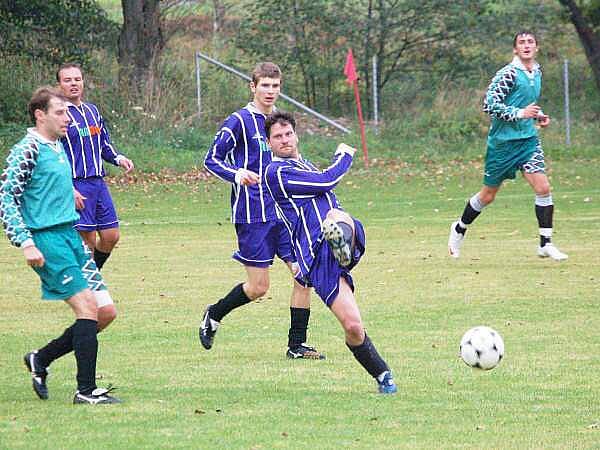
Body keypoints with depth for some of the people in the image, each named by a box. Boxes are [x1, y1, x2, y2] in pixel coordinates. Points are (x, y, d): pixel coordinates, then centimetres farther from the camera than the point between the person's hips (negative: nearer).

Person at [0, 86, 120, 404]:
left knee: (105, 310, 3)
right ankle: (86, 390, -8)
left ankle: (40, 360, 16)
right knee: (88, 307, -14)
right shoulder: (26, 150, -10)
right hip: (47, 239, -9)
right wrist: (26, 244, -20)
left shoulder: (58, 147, 16)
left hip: (71, 235, 9)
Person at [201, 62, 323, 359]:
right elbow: (211, 159, -9)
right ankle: (213, 316, 23)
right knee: (258, 287, -3)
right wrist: (237, 174, -26)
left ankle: (297, 344, 4)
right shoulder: (239, 121, -7)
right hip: (252, 215, -6)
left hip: (285, 212, 6)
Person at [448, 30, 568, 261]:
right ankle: (459, 229, 31)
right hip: (503, 141, -6)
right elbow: (489, 104, -20)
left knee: (543, 188, -11)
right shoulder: (508, 74, -15)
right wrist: (519, 113, -25)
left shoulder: (537, 73, 11)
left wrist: (538, 116, 9)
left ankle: (546, 244, -6)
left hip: (528, 139, 6)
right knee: (488, 195, 7)